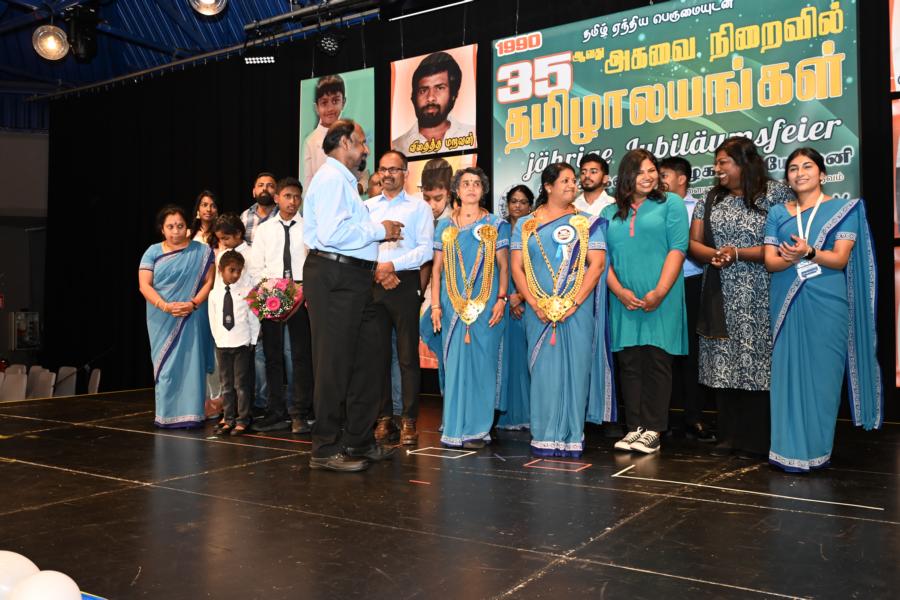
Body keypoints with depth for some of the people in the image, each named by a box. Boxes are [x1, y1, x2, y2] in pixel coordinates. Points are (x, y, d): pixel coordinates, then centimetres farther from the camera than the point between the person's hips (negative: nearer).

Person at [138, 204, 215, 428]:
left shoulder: (201, 251, 4)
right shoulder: (153, 252, 6)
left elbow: (209, 281, -1)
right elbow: (144, 285, -1)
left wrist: (193, 303, -16)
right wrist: (165, 306, -16)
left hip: (192, 318, -1)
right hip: (162, 320, 1)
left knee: (191, 363, -2)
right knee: (165, 365, 3)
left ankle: (191, 414, 4)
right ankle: (166, 415, 10)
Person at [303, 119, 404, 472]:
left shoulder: (344, 181, 24)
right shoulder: (331, 178, -10)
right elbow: (332, 233, -23)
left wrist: (379, 233, 9)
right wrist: (379, 230, -13)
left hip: (353, 279, 11)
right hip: (334, 278, -11)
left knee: (371, 355, 15)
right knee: (334, 363, -4)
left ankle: (359, 442, 26)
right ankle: (326, 450, 7)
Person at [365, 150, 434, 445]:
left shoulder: (419, 207, 7)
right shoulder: (367, 207, 16)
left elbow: (426, 249, -3)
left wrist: (393, 265, -13)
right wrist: (377, 271, -7)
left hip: (405, 283, -3)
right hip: (372, 284, 4)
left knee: (408, 355, -4)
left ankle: (409, 421, 1)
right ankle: (384, 418, 14)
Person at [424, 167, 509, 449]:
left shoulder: (496, 225, 8)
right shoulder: (445, 226, 12)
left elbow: (504, 266, 4)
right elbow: (437, 268, 10)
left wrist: (502, 299, -7)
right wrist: (435, 305, 2)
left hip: (485, 306, -1)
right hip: (452, 305, 2)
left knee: (481, 362, -2)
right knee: (454, 363, 1)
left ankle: (477, 429, 5)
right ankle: (455, 428, 11)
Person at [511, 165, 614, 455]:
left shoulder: (586, 222, 7)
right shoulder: (525, 225, 9)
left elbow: (597, 264, -2)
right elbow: (517, 267, 4)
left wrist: (574, 303, -12)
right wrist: (535, 304, -7)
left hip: (577, 310, -1)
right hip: (539, 312, 1)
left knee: (575, 369, 0)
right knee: (542, 371, 2)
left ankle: (571, 437, 8)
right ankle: (544, 437, 10)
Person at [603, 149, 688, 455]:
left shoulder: (670, 203, 5)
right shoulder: (610, 213, 14)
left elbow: (677, 248, -5)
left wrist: (659, 291, -14)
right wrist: (619, 291, -8)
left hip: (660, 299, -3)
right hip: (624, 300, 3)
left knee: (656, 360, -2)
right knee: (629, 363, 4)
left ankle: (652, 429, 4)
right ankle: (634, 427, 10)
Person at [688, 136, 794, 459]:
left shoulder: (776, 194, 0)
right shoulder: (710, 199, 14)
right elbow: (693, 243, 11)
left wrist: (738, 254, -14)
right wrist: (714, 254, -10)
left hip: (759, 299, -4)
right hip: (720, 298, 4)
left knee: (756, 368, -3)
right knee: (724, 368, 4)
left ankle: (755, 442, 7)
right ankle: (728, 438, 14)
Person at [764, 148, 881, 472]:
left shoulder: (844, 209, 6)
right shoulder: (778, 213, 12)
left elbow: (840, 259, -5)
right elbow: (770, 261, 3)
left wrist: (808, 252, -23)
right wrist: (790, 258, -18)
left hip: (826, 303, -2)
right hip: (787, 303, 2)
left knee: (823, 372, -1)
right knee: (788, 371, 1)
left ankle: (818, 448, 10)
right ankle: (791, 449, 8)